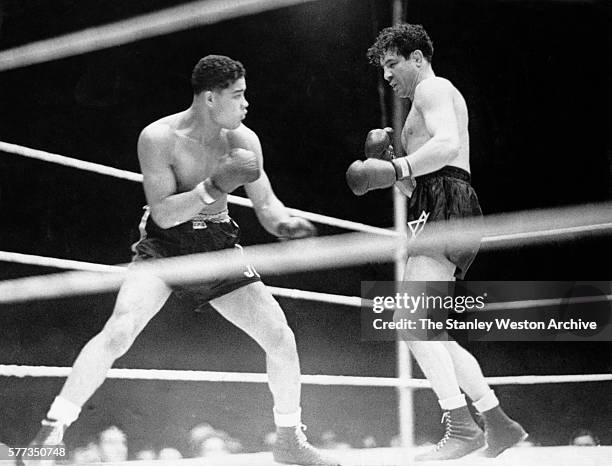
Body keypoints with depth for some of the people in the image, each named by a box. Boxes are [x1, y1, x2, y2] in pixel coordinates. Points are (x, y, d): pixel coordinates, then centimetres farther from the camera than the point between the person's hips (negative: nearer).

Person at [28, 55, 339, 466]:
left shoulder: (243, 140, -5)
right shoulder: (159, 137, -17)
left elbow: (266, 204, -1)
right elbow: (163, 214, -21)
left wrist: (285, 222, -24)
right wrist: (215, 186, -32)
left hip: (219, 248, 4)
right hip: (165, 246, -4)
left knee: (282, 339, -4)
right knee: (119, 329, -26)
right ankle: (52, 431, -15)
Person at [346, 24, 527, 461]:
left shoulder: (432, 88, 1)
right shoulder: (435, 98, 32)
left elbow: (447, 144, -21)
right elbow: (415, 186, 29)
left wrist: (396, 168, -29)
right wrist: (389, 161, 13)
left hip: (446, 203, -11)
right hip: (434, 209, 11)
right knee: (428, 332, 10)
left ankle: (461, 426, -24)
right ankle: (499, 423, 10)